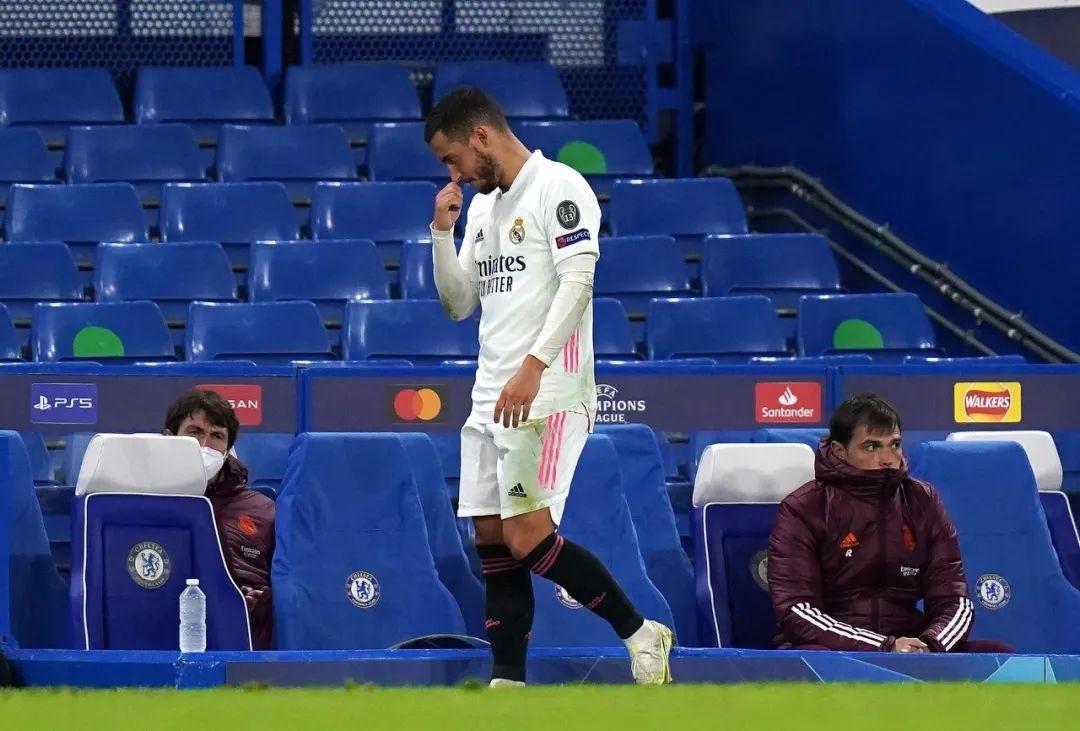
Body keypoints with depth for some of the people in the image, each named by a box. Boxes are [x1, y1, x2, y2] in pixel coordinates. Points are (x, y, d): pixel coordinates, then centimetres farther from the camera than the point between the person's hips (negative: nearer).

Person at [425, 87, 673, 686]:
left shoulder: (558, 187, -6)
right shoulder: (483, 206, 20)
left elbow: (577, 282, -16)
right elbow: (459, 304, 24)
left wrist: (533, 367, -26)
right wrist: (442, 232, 9)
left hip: (546, 396, -9)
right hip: (491, 401, 9)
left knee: (527, 537, -16)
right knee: (492, 541, 2)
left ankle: (640, 632, -4)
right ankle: (508, 684, 4)